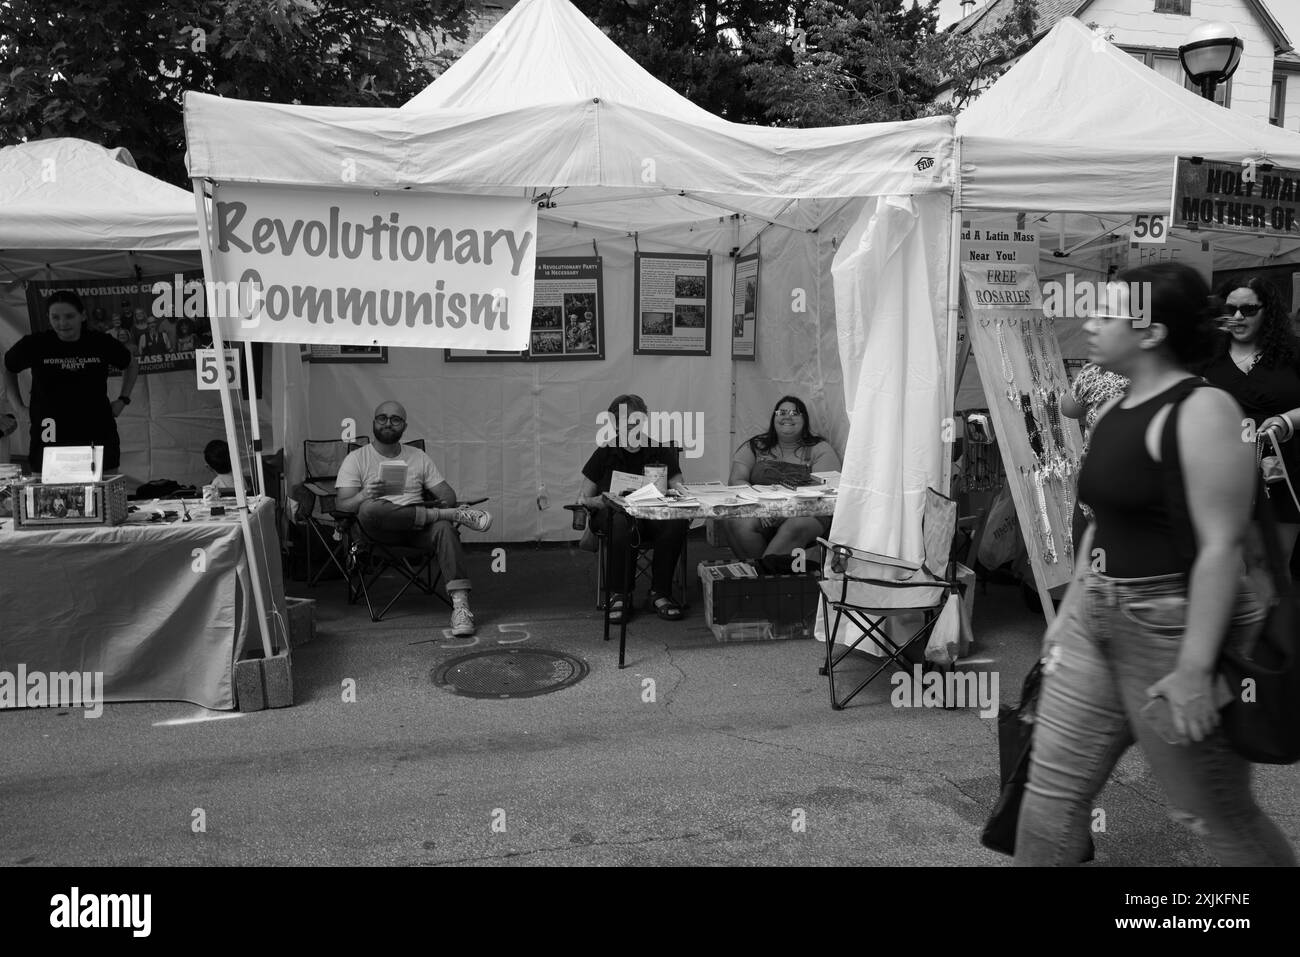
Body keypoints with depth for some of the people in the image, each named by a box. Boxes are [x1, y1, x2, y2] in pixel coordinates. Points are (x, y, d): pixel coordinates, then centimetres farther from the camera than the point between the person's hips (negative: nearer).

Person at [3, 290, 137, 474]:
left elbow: (130, 365, 20)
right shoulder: (34, 345, -1)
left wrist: (123, 400, 11)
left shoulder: (102, 343, 1)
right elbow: (8, 369, 19)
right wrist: (17, 405, 10)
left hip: (98, 437, 1)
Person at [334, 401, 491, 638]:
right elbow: (341, 506, -2)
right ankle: (454, 514, -28)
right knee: (369, 509, -37)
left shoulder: (419, 458, 18)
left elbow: (447, 493, 14)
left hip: (418, 526, 2)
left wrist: (447, 501, -11)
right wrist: (364, 495, -25)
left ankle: (461, 605, -44)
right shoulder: (356, 459, 9)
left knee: (444, 528, -33)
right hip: (379, 529, -2)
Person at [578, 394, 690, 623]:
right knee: (622, 524, -39)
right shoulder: (605, 454, 3)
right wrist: (597, 501, -19)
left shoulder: (661, 452, 6)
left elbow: (678, 489, 5)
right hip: (613, 514, -2)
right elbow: (583, 498, 5)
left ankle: (659, 594, -14)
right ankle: (619, 595, -18)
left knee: (677, 523, -32)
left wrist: (680, 491, -21)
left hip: (653, 515, 2)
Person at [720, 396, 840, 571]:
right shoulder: (755, 447, 16)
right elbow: (737, 481, 4)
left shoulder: (819, 449, 10)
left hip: (802, 512, -1)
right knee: (738, 523, -32)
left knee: (798, 525, -37)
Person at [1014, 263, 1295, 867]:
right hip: (1097, 621, 8)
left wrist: (1194, 669, -23)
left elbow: (1222, 545, -20)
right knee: (1052, 789, 11)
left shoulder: (1201, 410, -16)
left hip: (1177, 629, -8)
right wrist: (1069, 611, 18)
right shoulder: (1112, 413, 10)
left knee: (1216, 817, 10)